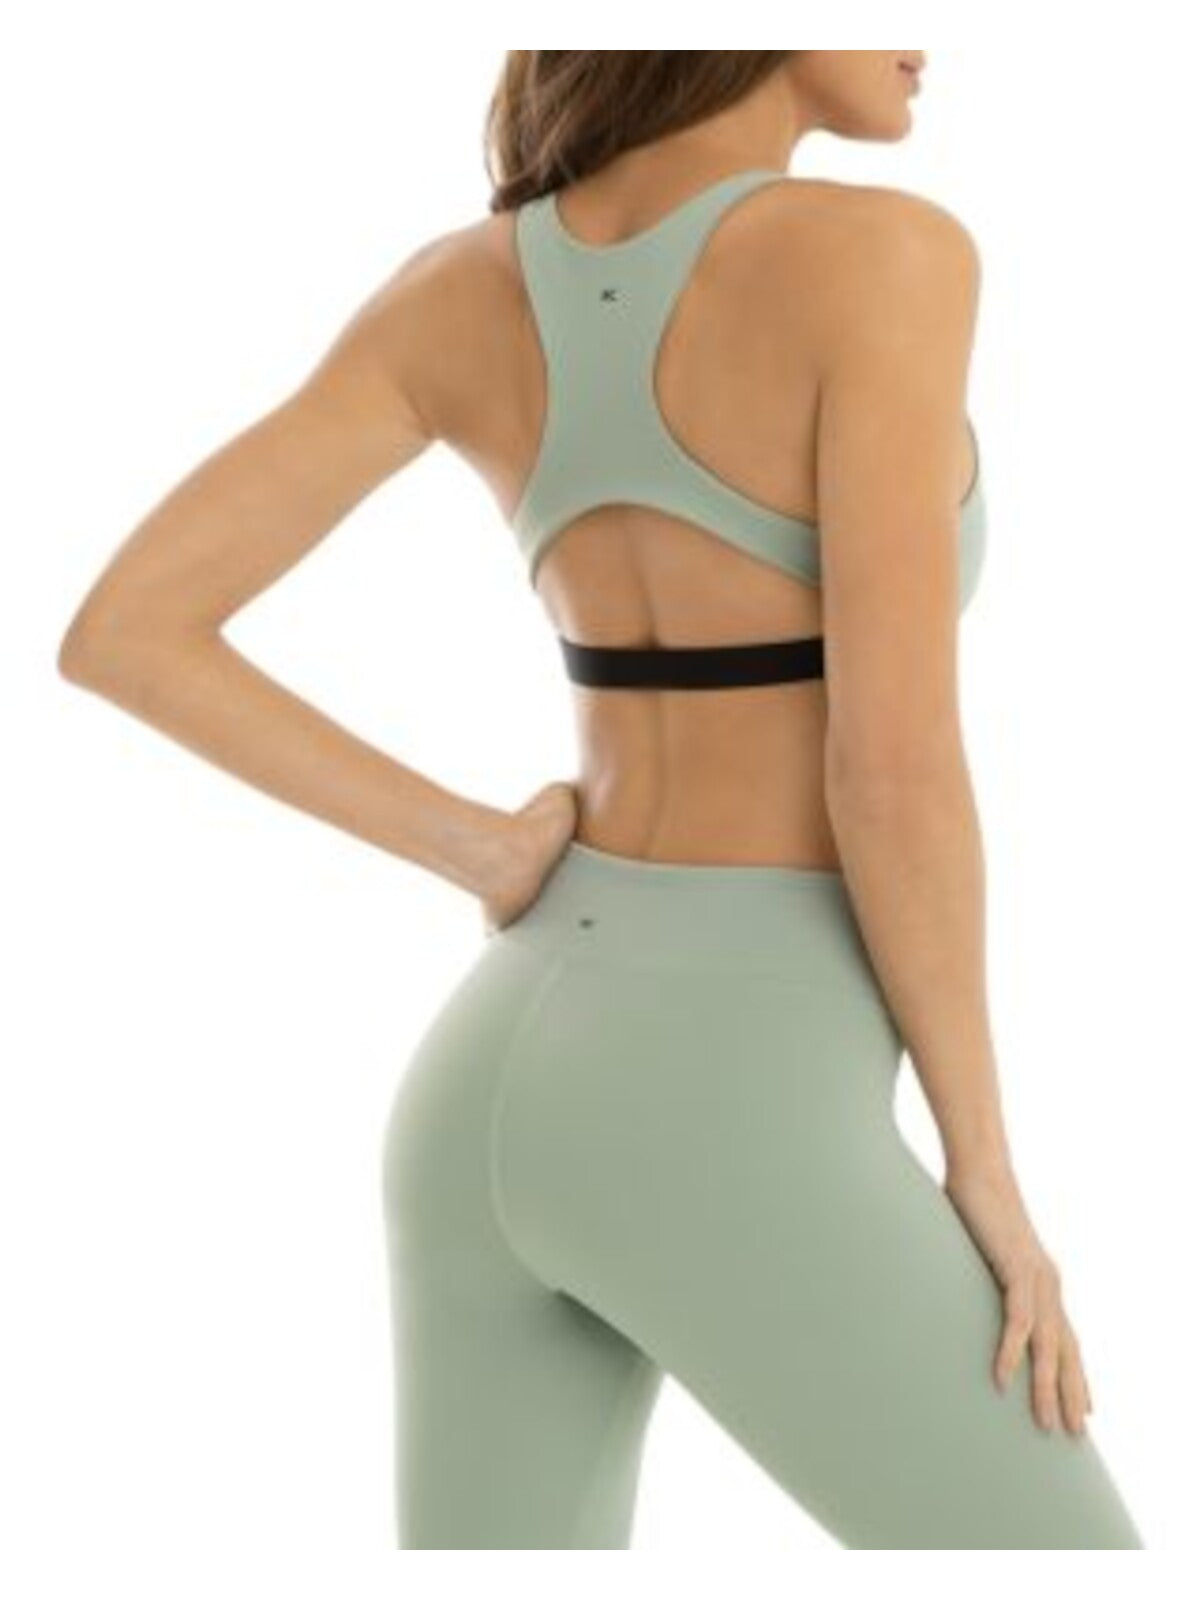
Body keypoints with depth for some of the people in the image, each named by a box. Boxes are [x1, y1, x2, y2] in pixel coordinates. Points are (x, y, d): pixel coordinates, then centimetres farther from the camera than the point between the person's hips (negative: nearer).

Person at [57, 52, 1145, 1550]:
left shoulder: (455, 287, 6)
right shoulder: (876, 254, -14)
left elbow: (118, 631, 2)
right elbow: (894, 760, -17)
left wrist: (475, 852, 6)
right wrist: (986, 1169, -5)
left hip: (493, 1087, 7)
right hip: (718, 1134, -7)